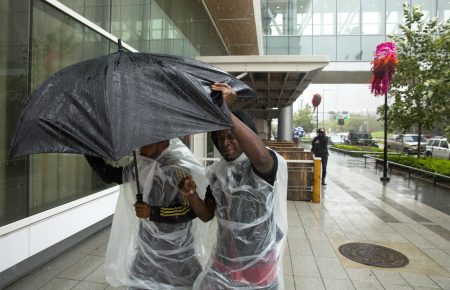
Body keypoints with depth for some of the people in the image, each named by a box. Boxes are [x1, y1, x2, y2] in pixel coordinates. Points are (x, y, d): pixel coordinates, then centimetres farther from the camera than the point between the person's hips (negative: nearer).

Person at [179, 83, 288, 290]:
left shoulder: (262, 165, -17)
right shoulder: (217, 172, 2)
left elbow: (261, 156, -43)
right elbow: (206, 215, 7)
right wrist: (191, 195, -13)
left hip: (259, 263, -5)